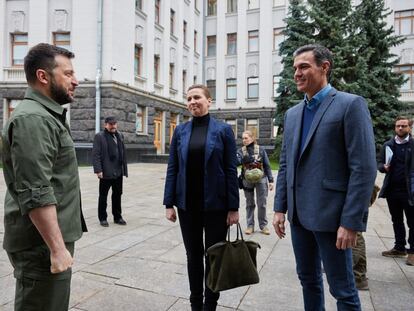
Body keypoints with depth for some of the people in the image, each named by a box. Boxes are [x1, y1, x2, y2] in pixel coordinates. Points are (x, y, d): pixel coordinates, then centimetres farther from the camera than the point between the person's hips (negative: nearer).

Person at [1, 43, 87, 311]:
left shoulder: (47, 115, 14)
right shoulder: (32, 119, -18)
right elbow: (36, 194, -25)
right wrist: (57, 248, -23)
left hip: (50, 239, 10)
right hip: (43, 244, -10)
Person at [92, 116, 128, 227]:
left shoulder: (120, 136, 13)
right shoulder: (99, 136, -5)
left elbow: (123, 153, 12)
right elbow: (96, 154, -11)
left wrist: (124, 169, 8)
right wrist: (98, 170, -18)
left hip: (118, 172, 5)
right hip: (106, 172, -5)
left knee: (117, 195, 13)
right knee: (103, 196, 8)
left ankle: (117, 217, 25)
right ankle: (102, 218, 20)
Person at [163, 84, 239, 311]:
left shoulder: (223, 130, -3)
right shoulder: (180, 131, 5)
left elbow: (231, 170, -5)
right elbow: (172, 168, 4)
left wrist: (233, 207, -8)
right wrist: (169, 203, 0)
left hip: (215, 204, -2)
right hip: (187, 204, 3)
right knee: (193, 254, 15)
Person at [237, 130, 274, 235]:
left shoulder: (260, 149, -2)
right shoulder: (241, 151, 1)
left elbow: (267, 166, 1)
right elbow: (237, 162, -17)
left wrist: (270, 180, -2)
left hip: (261, 179, -1)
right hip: (247, 181, 1)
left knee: (262, 204, 5)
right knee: (249, 204, 11)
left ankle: (263, 225, 19)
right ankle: (250, 225, 20)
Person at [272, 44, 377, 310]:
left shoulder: (351, 104, -8)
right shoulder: (292, 113, 11)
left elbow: (364, 168, -14)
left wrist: (351, 222, -17)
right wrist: (280, 207, 8)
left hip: (331, 214, -6)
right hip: (299, 214, 6)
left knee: (343, 290, 9)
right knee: (308, 279, 20)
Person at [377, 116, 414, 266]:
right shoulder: (388, 145, 8)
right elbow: (379, 162, 13)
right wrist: (384, 167, -9)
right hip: (392, 190, 4)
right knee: (396, 221, 16)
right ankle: (399, 248, 29)